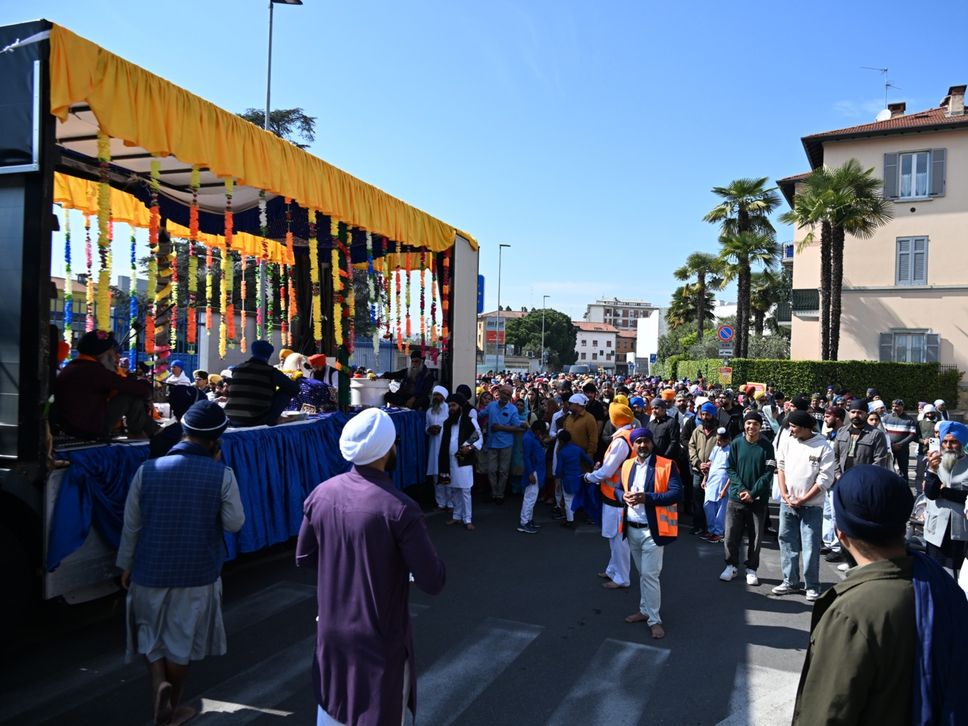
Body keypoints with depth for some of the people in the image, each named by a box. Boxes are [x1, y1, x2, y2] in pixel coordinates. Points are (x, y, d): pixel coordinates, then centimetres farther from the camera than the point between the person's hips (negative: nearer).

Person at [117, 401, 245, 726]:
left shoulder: (147, 470, -9)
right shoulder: (221, 475, -16)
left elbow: (131, 525, -2)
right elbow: (235, 523, -6)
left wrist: (126, 566, 14)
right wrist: (218, 469, -3)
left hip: (150, 569, 1)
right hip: (197, 573, -1)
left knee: (152, 635, 24)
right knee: (180, 641, 17)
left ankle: (160, 684, 4)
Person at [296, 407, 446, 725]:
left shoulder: (320, 494, -9)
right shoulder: (400, 508, -26)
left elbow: (304, 558, 5)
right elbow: (433, 582, -21)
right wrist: (416, 550, -2)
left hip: (331, 631, 5)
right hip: (381, 638, -5)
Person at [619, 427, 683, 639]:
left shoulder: (666, 465, -10)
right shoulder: (627, 465, 8)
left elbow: (677, 494, -18)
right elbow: (619, 488, 17)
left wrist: (646, 497, -26)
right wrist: (624, 496, -8)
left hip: (652, 530, -5)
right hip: (632, 528, 6)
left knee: (650, 574, -5)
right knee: (642, 573, 18)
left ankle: (654, 620, 8)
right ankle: (645, 610, 31)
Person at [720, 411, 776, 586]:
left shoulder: (767, 446, -3)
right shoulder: (736, 444, 1)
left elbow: (768, 473, -6)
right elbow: (731, 469, 0)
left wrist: (752, 493, -14)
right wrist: (741, 489, -13)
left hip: (758, 499, -1)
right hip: (736, 498, 1)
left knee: (755, 537, 6)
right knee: (731, 534, 4)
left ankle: (751, 569, 21)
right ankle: (731, 566, 21)